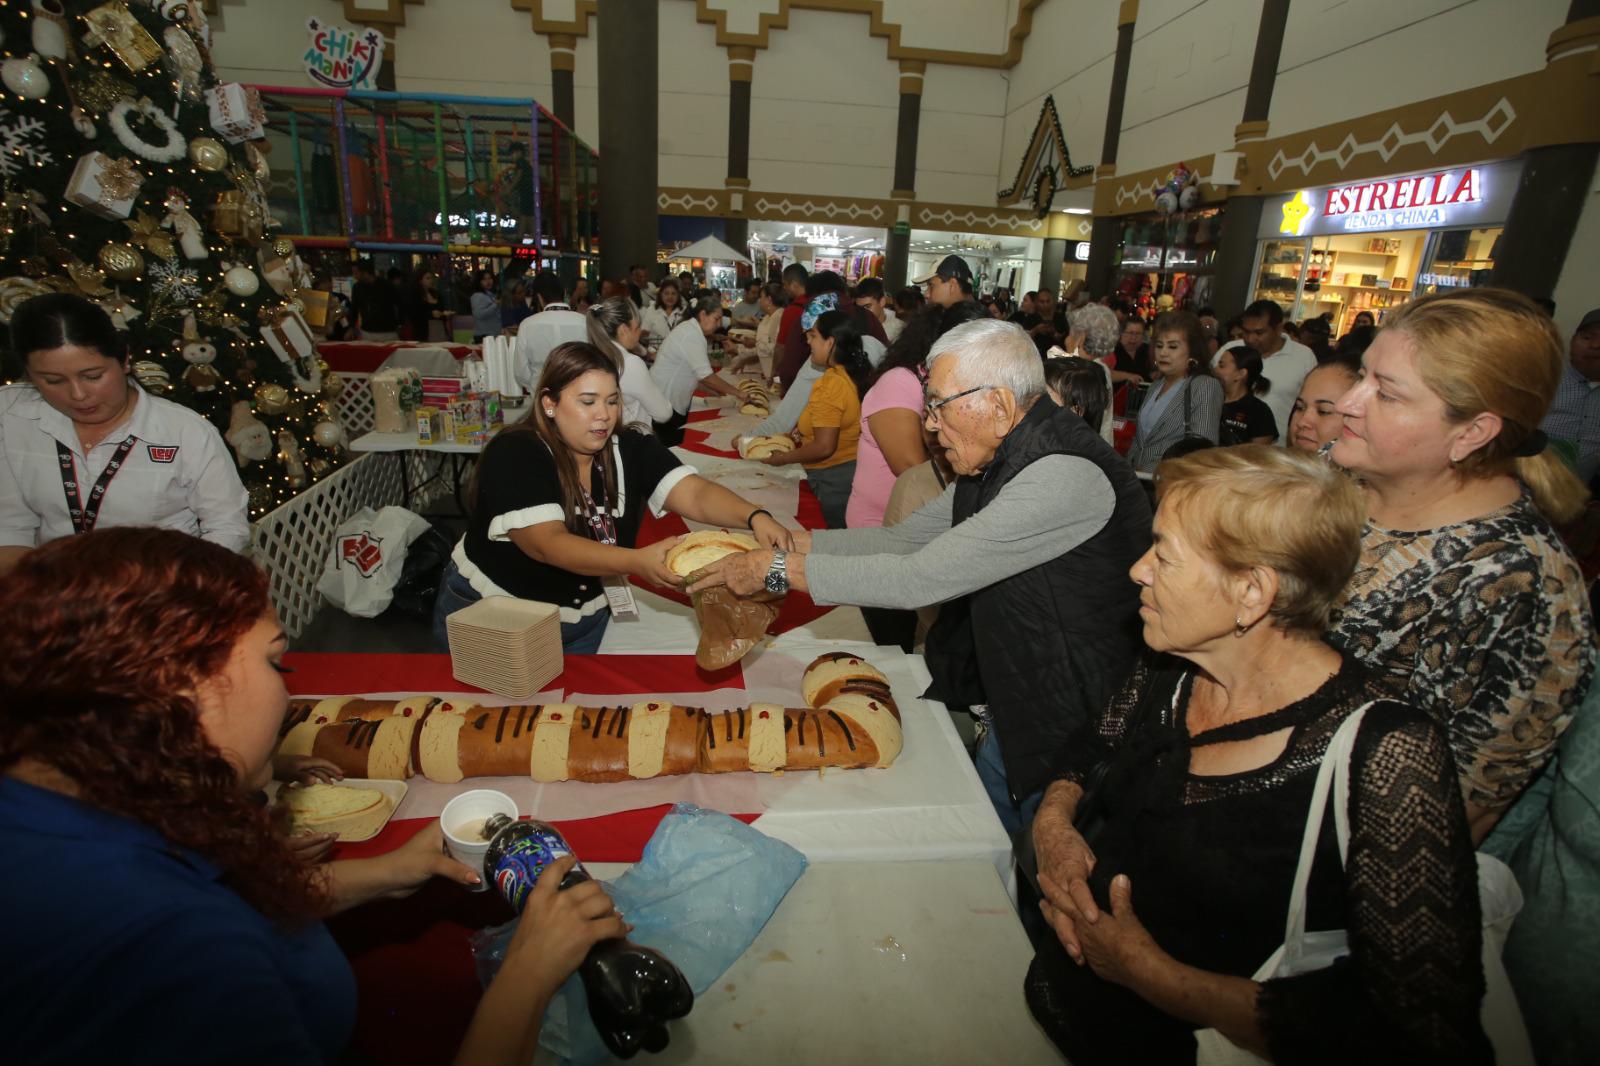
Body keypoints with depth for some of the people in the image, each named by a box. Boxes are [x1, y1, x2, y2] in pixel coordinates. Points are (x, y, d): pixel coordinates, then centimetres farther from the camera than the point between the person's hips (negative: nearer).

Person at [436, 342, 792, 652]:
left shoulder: (632, 451, -9)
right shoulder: (514, 455, -22)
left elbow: (696, 495, -22)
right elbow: (547, 544, -33)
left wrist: (755, 517, -42)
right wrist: (638, 562, -48)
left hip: (585, 619, 4)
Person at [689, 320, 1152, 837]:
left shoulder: (1064, 478, -29)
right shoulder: (1005, 458, 2)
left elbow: (919, 579, -29)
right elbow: (904, 539, 6)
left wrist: (778, 569, -22)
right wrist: (788, 539, -3)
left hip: (1060, 731, -7)